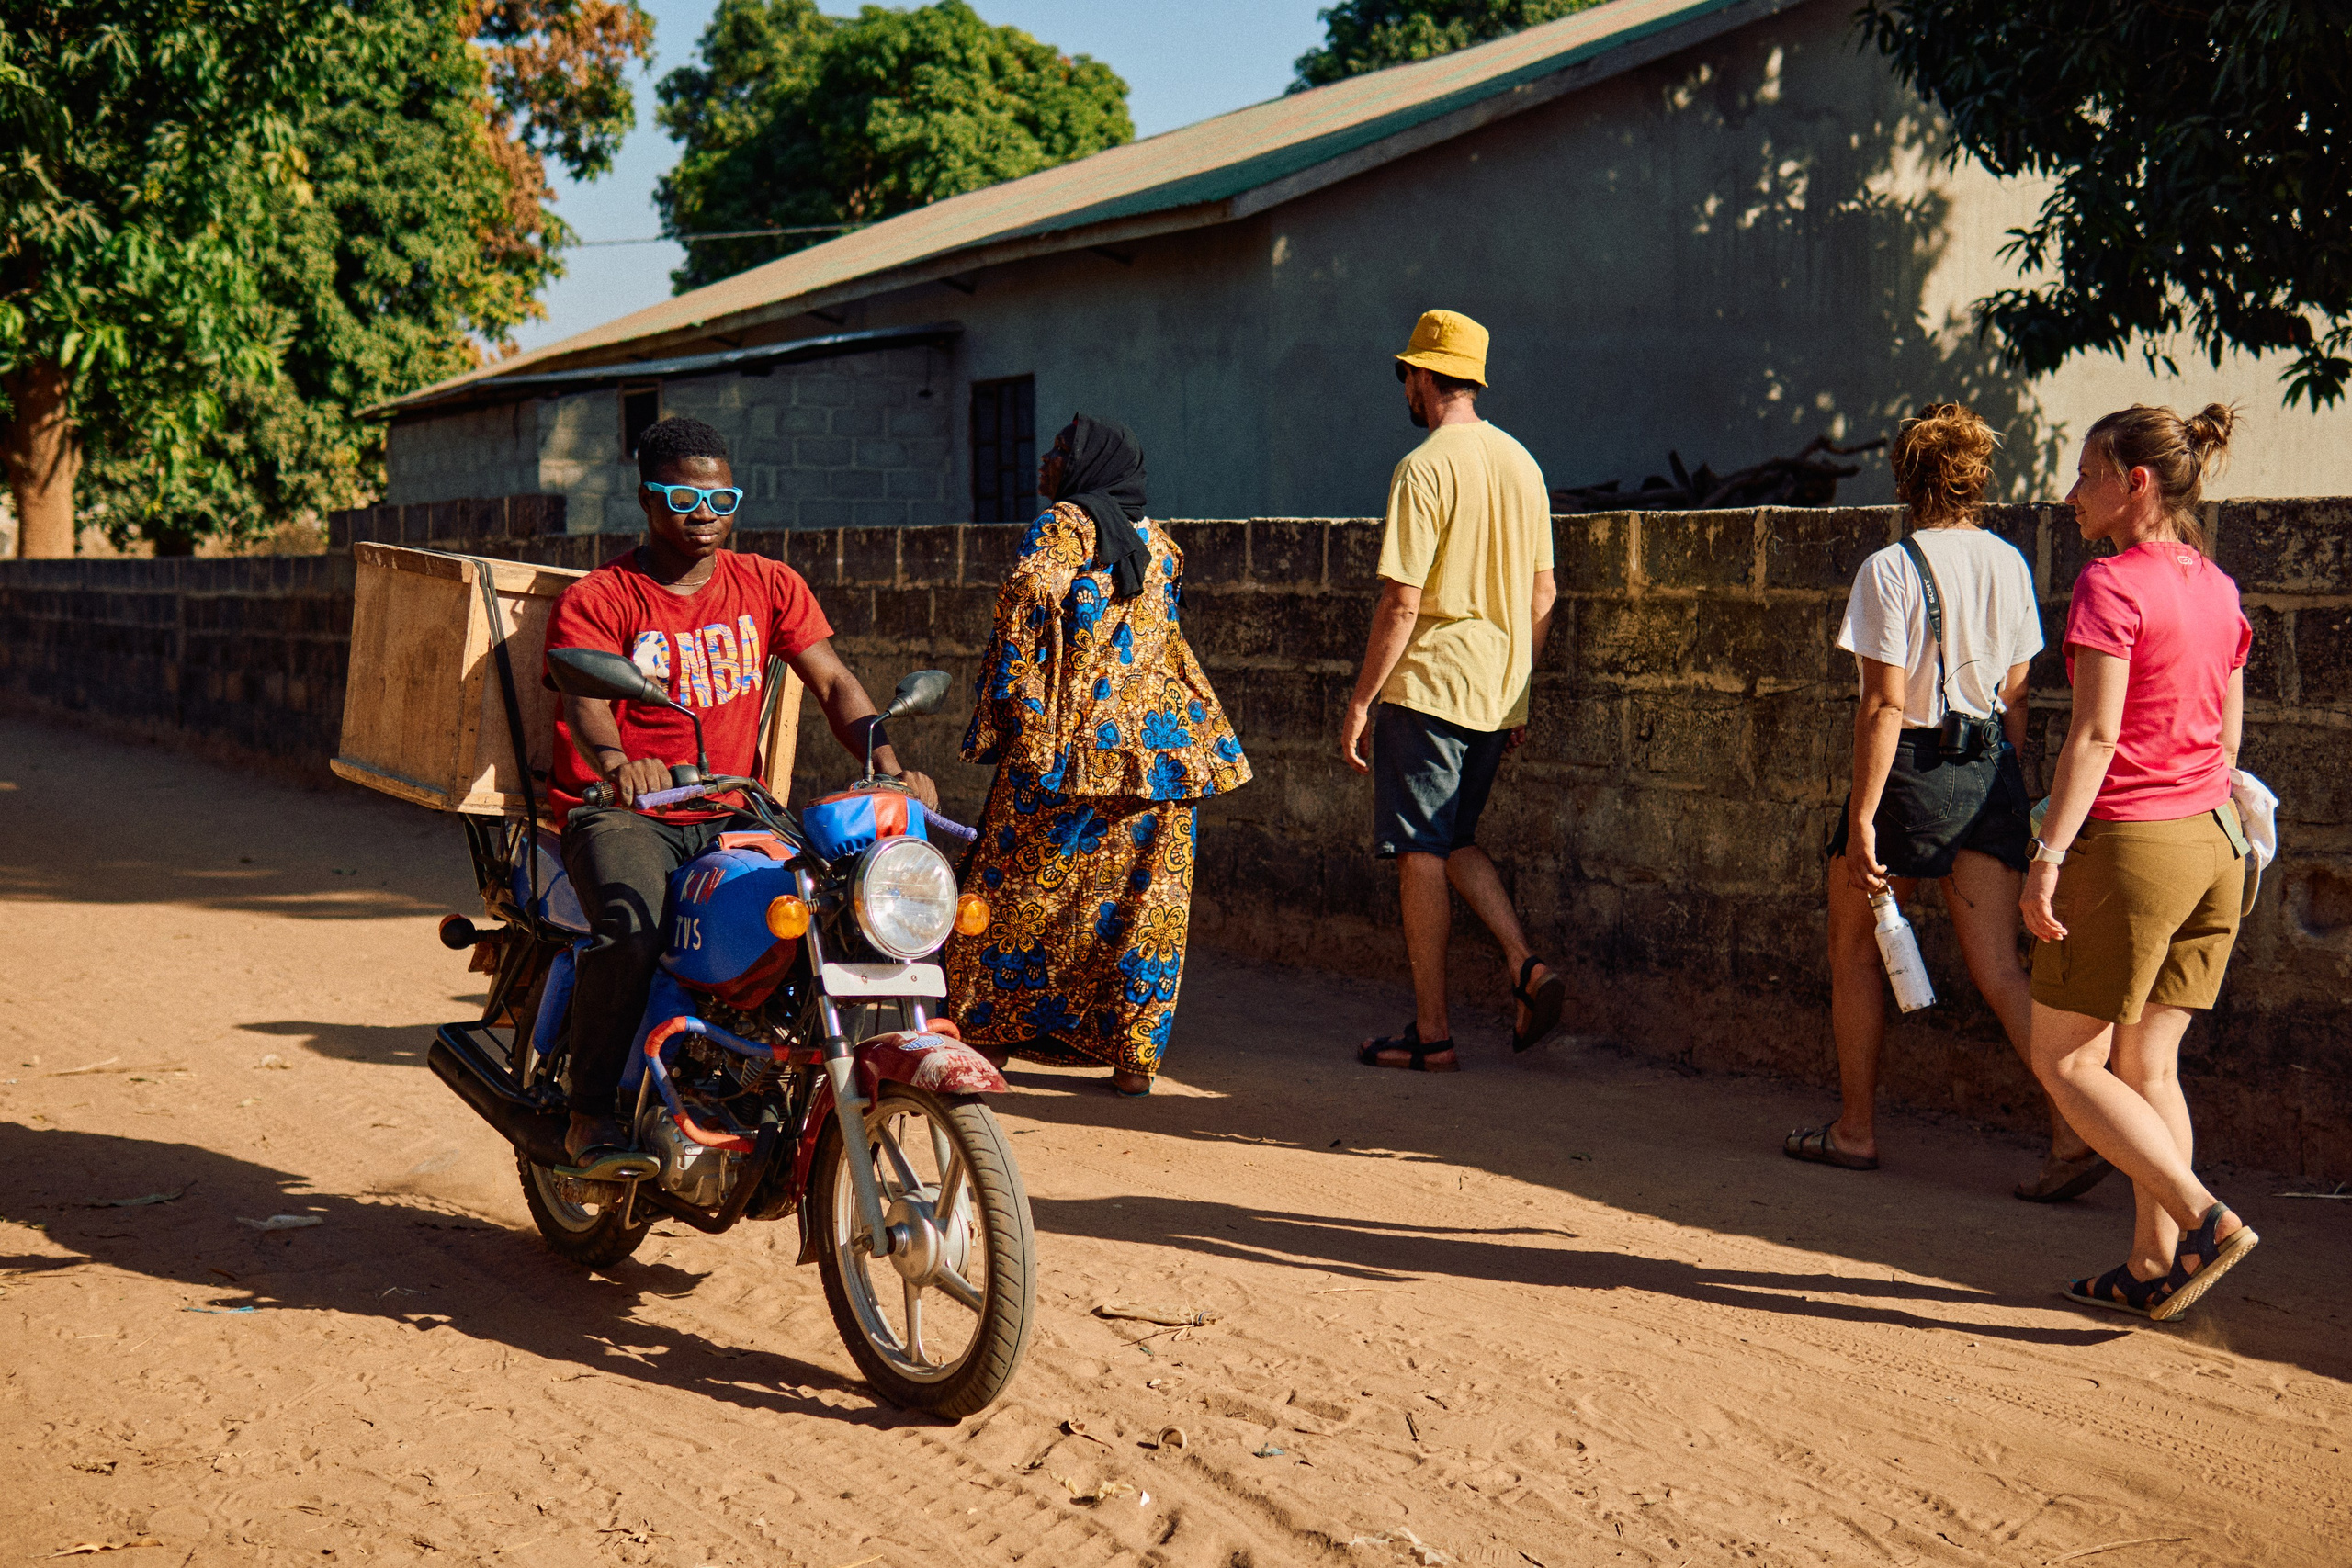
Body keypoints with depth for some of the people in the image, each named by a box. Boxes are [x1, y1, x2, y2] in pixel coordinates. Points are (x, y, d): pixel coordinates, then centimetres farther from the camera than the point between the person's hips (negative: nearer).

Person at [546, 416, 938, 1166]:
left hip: (730, 816, 4)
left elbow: (831, 681, 3)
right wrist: (615, 763, -43)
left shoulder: (768, 585, 11)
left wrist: (886, 762, -17)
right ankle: (591, 1111, -15)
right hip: (620, 814, -4)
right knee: (632, 935, -33)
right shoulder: (598, 598, -1)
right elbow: (584, 697, -19)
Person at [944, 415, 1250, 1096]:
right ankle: (1134, 1055, 6)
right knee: (1146, 893, 6)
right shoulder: (1161, 543, 17)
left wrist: (1013, 703, -12)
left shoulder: (1063, 525, -3)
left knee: (1020, 885, 6)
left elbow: (1030, 592, -15)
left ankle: (985, 1037, 12)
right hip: (1164, 735, 5)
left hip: (1074, 735, -5)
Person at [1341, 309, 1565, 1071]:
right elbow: (1542, 594, 13)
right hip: (1498, 693, 7)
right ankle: (1527, 965, 2)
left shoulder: (1424, 469, -14)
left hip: (1427, 687, -7)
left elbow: (1401, 605, -17)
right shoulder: (1521, 463, 9)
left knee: (1421, 855, 1)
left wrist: (1360, 701, -10)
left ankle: (1431, 1035, 5)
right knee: (1456, 840, 20)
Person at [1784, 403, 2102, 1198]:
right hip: (1990, 773, 5)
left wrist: (1861, 818, -14)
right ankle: (2074, 1126, -11)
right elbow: (2015, 697, 10)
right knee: (1998, 967, 3)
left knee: (1854, 951, 13)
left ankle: (1855, 1129, 20)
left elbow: (1884, 705, -16)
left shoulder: (1890, 570, -13)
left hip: (1912, 768, -5)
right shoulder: (2008, 564, 5)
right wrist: (2014, 797, 19)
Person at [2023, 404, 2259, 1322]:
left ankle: (2205, 1219, -7)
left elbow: (2095, 735, -19)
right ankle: (2153, 1271, 14)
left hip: (2130, 842, -8)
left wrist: (2048, 853, -18)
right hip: (2214, 842, 8)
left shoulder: (2111, 585, -13)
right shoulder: (2217, 588, 10)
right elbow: (2228, 734, 14)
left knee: (2065, 1061, 3)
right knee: (2148, 1066, 13)